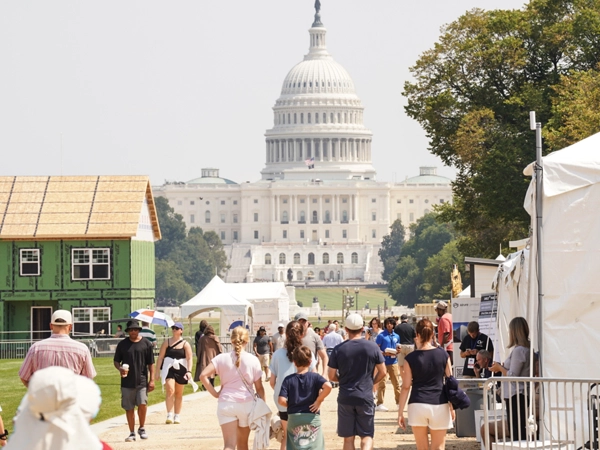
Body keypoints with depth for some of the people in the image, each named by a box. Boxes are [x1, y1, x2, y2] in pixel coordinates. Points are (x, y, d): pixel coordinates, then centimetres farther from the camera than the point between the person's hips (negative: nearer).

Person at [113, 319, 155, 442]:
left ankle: (142, 428, 7)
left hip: (142, 381, -2)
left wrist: (152, 380, 0)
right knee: (129, 408, 4)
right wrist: (120, 368, -10)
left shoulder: (146, 344, 4)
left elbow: (151, 364, 6)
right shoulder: (122, 344, 7)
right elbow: (116, 361, 12)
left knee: (142, 404, -15)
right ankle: (132, 433, 14)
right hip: (127, 381, 2)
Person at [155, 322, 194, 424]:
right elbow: (160, 357, 6)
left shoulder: (185, 344, 2)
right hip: (168, 369, -1)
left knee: (179, 394, 11)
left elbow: (189, 358, -6)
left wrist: (189, 371, -20)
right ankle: (169, 415, -20)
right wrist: (157, 371, 0)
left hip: (180, 370, 1)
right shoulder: (167, 342, 6)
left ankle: (177, 416, 21)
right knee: (170, 391, -17)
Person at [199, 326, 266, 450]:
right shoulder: (253, 360, -1)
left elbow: (203, 376, -11)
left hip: (226, 404, -1)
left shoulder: (222, 358, -1)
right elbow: (259, 388, 1)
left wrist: (215, 393, -2)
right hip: (246, 403, 1)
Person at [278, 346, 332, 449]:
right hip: (312, 418, -1)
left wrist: (292, 405, 9)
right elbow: (328, 386, -22)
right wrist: (318, 401, -11)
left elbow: (281, 400, -9)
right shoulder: (314, 377, -3)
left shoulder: (288, 380, -1)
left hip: (293, 418, 1)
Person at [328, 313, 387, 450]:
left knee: (348, 438, 10)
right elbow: (382, 372, 1)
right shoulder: (372, 347, -3)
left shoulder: (338, 349, -3)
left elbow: (332, 376, 1)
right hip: (366, 398, -1)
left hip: (345, 398, 1)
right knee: (367, 436, 6)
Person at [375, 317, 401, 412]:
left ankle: (399, 401, 13)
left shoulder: (396, 336, 13)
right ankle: (380, 403, 0)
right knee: (381, 383, -3)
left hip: (393, 361, 4)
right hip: (383, 362, -4)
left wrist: (397, 351, -3)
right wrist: (384, 353, -20)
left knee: (396, 383, 4)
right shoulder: (381, 336, -3)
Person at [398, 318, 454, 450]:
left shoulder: (411, 358, -3)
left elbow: (406, 387, -3)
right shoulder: (443, 354, 0)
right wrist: (452, 407, 14)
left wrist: (400, 412, 2)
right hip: (439, 405, 1)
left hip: (417, 405, 0)